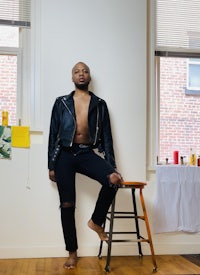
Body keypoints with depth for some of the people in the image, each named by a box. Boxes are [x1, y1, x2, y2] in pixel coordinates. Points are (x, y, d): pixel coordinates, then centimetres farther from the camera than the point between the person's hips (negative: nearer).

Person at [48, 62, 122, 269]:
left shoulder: (100, 104, 8)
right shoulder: (61, 103, 7)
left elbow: (106, 136, 6)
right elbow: (53, 135, 6)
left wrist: (112, 166, 0)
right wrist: (51, 165, 2)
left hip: (87, 154, 0)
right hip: (65, 155, 0)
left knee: (112, 179, -28)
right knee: (67, 204, 1)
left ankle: (96, 221, -2)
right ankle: (72, 253, 18)